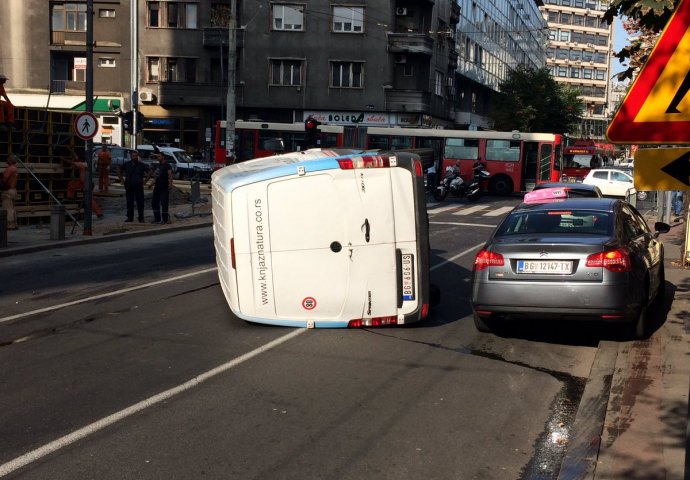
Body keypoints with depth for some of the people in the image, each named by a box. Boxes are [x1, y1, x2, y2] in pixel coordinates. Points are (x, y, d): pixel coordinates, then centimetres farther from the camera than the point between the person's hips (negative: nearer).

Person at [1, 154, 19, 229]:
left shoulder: (9, 169, -16)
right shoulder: (15, 169, 14)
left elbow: (5, 179, -20)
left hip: (8, 190, -10)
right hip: (14, 189, 10)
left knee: (8, 209, -7)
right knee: (12, 208, 13)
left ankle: (10, 225, -8)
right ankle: (14, 224, 15)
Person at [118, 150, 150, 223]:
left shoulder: (142, 165, -1)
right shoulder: (126, 164, 4)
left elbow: (149, 172, 4)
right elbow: (119, 170, 16)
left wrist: (145, 181, -2)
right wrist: (121, 180, 9)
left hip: (139, 186, -2)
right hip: (129, 186, 2)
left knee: (140, 202, -2)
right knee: (129, 202, 5)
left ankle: (141, 217, 6)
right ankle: (130, 217, 13)